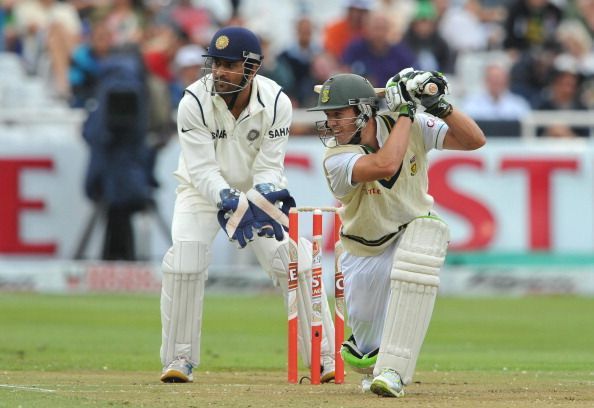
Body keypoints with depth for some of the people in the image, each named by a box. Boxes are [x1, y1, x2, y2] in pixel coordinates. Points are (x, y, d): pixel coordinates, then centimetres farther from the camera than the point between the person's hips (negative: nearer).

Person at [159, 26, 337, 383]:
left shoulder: (276, 103, -21)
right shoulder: (195, 102, -25)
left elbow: (268, 167, -18)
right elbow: (202, 169, -27)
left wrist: (264, 200, -38)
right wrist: (231, 203, -43)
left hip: (258, 190, 1)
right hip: (203, 191, -1)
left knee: (295, 260, -9)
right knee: (184, 262, -20)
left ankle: (323, 358, 1)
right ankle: (179, 360, -6)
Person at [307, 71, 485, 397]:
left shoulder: (412, 125, -16)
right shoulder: (336, 158, -25)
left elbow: (474, 140, -19)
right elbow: (385, 165, -44)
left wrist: (439, 104, -32)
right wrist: (405, 112, -35)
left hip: (413, 232, 0)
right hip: (364, 253, 0)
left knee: (428, 228, -37)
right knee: (366, 353, -2)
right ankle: (374, 366, 44)